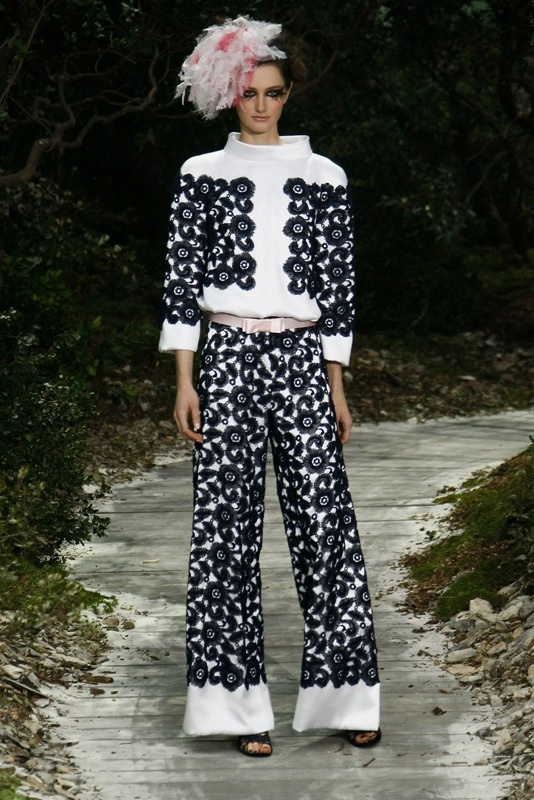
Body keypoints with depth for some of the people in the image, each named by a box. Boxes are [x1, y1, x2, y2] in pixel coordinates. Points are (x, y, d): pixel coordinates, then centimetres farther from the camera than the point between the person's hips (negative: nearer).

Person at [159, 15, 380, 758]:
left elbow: (339, 284, 8)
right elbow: (181, 280, 4)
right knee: (227, 524, -1)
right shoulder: (202, 175, 7)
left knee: (324, 516, -3)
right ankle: (242, 702, 5)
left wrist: (336, 385, 5)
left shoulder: (323, 178, 9)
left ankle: (346, 694, 6)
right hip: (229, 357, 0)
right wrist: (183, 381, -2)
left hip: (301, 358, 1)